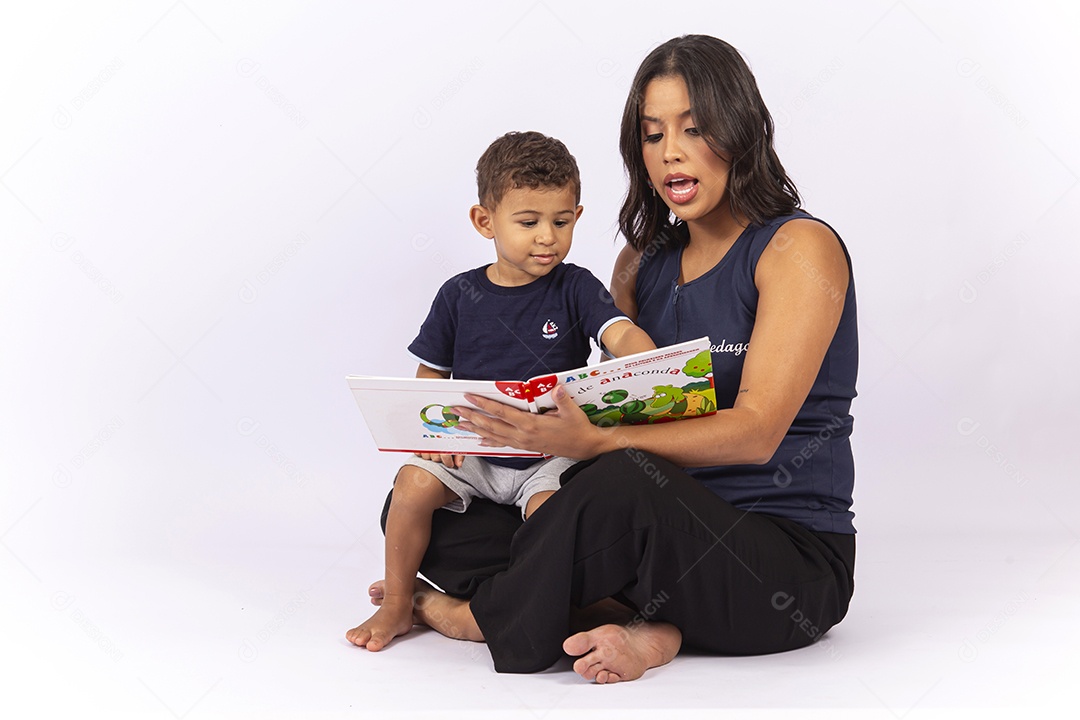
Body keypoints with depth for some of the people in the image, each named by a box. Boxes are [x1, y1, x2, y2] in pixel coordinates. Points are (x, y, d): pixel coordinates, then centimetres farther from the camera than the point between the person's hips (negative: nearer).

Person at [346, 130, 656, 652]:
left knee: (551, 506, -31)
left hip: (552, 454, -2)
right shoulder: (459, 295, 4)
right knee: (414, 482, -20)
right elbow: (430, 375, 10)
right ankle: (397, 603, 0)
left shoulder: (576, 288, 0)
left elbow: (623, 335, -16)